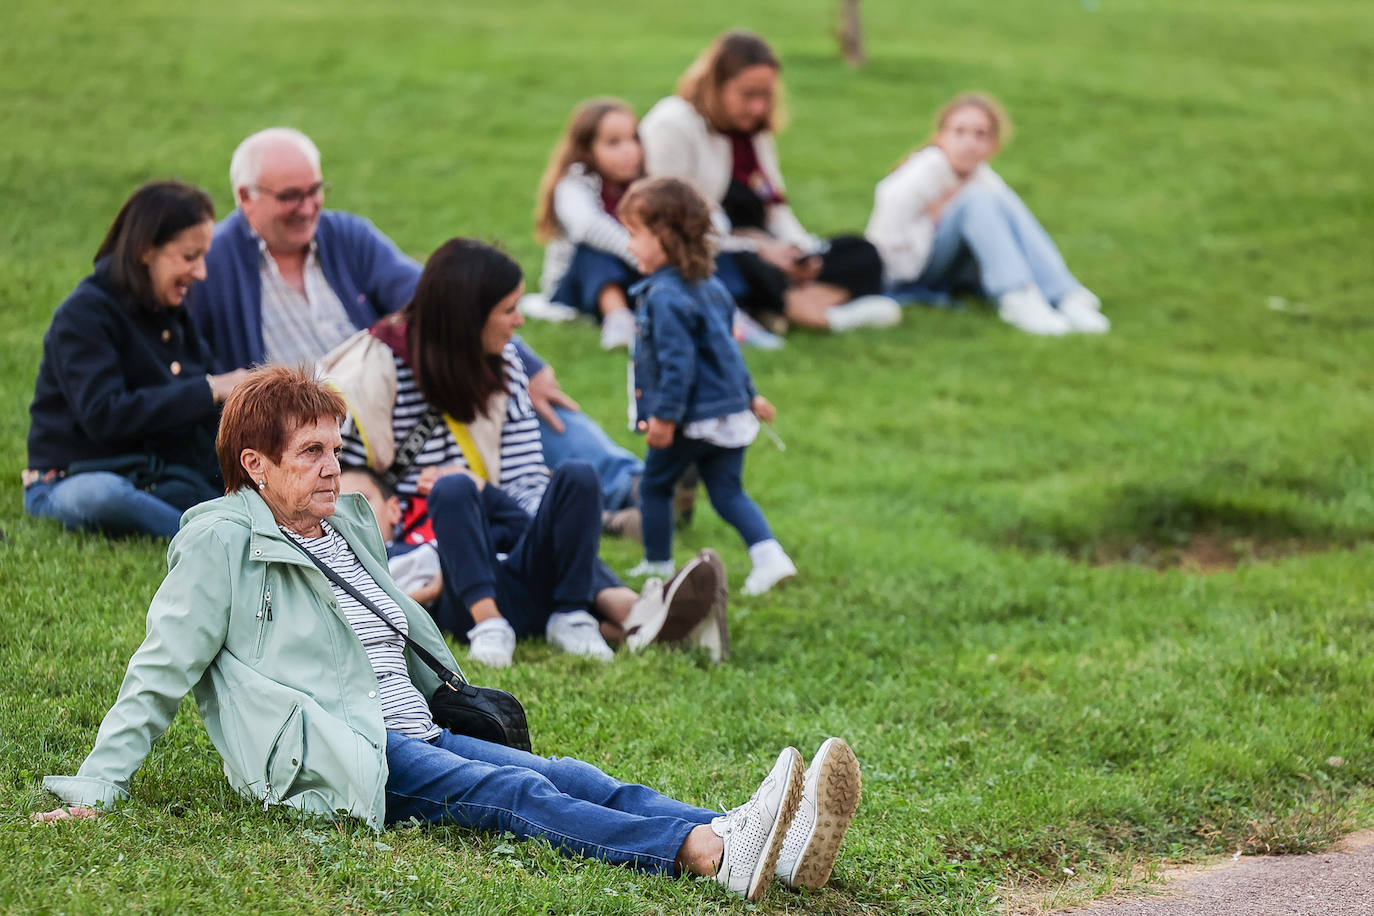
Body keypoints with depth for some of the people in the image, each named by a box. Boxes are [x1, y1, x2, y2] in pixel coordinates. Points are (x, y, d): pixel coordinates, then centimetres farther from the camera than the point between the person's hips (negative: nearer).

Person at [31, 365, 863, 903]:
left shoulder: (349, 526, 24)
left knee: (573, 778, -17)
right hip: (336, 759, -8)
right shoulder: (222, 542, 1)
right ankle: (717, 852, -52)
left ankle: (774, 847, -39)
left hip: (417, 735, 8)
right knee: (515, 794, -30)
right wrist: (93, 789, -8)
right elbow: (161, 674, -1)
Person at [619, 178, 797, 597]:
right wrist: (749, 395, 30)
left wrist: (665, 416, -22)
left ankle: (657, 563, 20)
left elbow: (678, 362, -24)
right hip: (732, 412, 8)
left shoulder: (664, 297, -18)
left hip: (692, 420, -8)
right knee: (728, 491, 10)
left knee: (654, 485, 11)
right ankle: (768, 554, -7)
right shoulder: (710, 287, 12)